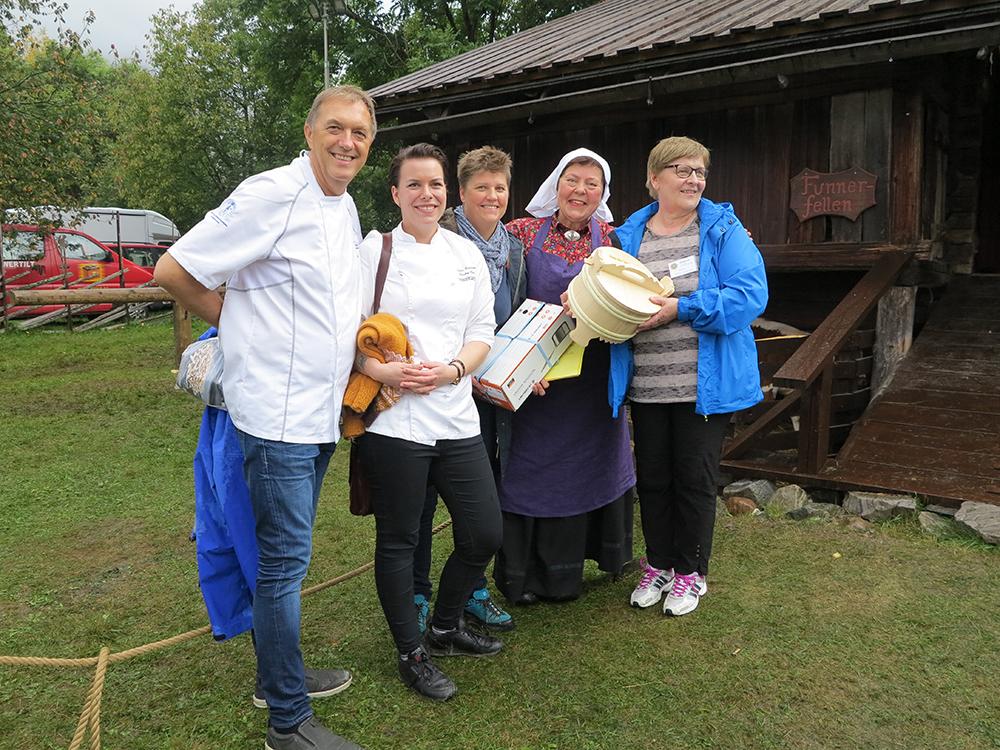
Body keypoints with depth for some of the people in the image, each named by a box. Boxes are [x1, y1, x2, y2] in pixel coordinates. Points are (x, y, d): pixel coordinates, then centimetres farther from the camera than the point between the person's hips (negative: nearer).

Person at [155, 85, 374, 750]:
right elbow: (174, 271, -12)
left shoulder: (347, 210, 12)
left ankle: (279, 673, 36)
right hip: (278, 414, -8)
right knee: (285, 560, 0)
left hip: (323, 414, 8)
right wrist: (239, 324, -2)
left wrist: (366, 339, 10)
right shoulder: (272, 195, -14)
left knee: (288, 554, 19)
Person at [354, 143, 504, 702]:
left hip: (456, 416, 5)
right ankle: (411, 652, 29)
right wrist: (382, 371, -20)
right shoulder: (374, 250, -2)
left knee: (484, 535, 9)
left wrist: (452, 370, -9)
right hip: (394, 420, -4)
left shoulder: (467, 254, 10)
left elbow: (483, 332, 9)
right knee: (399, 540, 8)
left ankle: (446, 626, 36)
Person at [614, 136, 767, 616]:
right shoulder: (629, 236, 7)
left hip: (704, 386, -3)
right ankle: (658, 565, 34)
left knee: (695, 479, 8)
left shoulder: (723, 229, -3)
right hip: (646, 387, 3)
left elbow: (750, 294, -14)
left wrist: (681, 309, -22)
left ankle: (691, 572, 28)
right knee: (652, 478, 14)